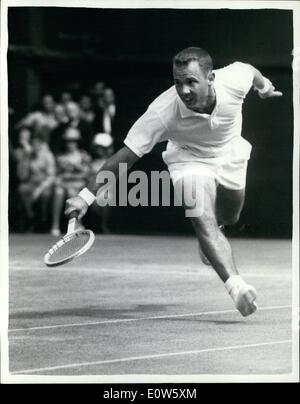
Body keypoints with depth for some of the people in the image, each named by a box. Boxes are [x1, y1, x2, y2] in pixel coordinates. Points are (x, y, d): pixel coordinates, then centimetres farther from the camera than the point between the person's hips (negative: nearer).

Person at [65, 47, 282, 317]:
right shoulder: (162, 113, -38)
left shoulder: (234, 79, -32)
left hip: (230, 153, 3)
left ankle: (210, 241, 56)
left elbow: (251, 71, -5)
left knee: (229, 218, 20)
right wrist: (87, 195, -41)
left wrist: (264, 87, 19)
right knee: (205, 222, -25)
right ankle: (237, 287, -32)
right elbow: (126, 155, -34)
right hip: (189, 158, -3)